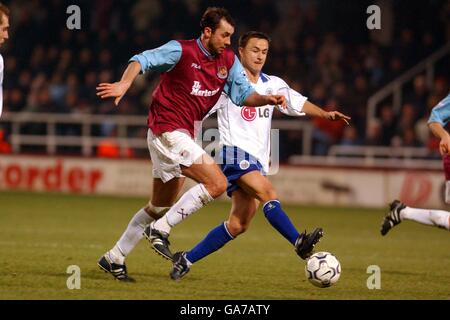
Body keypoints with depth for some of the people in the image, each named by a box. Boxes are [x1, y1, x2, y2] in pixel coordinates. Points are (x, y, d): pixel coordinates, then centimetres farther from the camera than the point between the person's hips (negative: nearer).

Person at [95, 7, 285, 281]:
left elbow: (243, 94, 9)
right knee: (217, 184, -19)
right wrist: (124, 84, -36)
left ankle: (114, 259, 25)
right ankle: (161, 231, -12)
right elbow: (143, 60, -18)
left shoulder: (228, 61, 9)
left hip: (183, 136, 9)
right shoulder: (181, 51, -11)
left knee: (161, 206, 16)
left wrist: (268, 99, -10)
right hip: (168, 130, -9)